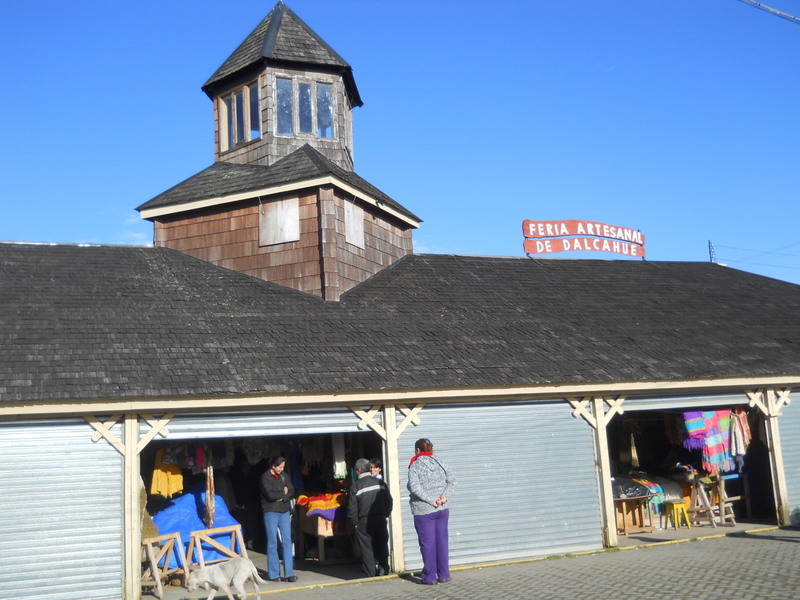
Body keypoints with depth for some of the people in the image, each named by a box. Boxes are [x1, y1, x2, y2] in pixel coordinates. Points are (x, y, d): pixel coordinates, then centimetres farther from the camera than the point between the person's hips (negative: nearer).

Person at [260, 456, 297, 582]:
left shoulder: (283, 475, 10)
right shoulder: (265, 477, -7)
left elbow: (291, 491, 6)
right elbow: (270, 495, -17)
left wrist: (282, 498, -12)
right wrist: (283, 492, -4)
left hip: (284, 511, 5)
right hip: (271, 512, -5)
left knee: (287, 541, 0)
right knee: (272, 543, -2)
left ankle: (289, 573, 2)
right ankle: (273, 574, 5)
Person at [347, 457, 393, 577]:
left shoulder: (355, 486, -7)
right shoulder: (380, 482, 5)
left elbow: (352, 507, -7)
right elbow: (389, 500, 8)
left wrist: (355, 522, 3)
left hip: (364, 521, -3)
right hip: (381, 519, 3)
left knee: (366, 547, 5)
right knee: (382, 544, 14)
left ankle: (370, 574, 5)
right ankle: (383, 566, 0)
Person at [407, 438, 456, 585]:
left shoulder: (415, 466, -8)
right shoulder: (440, 463, 7)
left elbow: (415, 487, -20)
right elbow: (452, 481, 0)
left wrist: (431, 500, -16)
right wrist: (444, 496, -7)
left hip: (424, 512, -4)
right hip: (443, 509, 5)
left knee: (428, 544, 2)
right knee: (442, 541, 11)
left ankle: (429, 577, 8)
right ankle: (444, 575, 15)